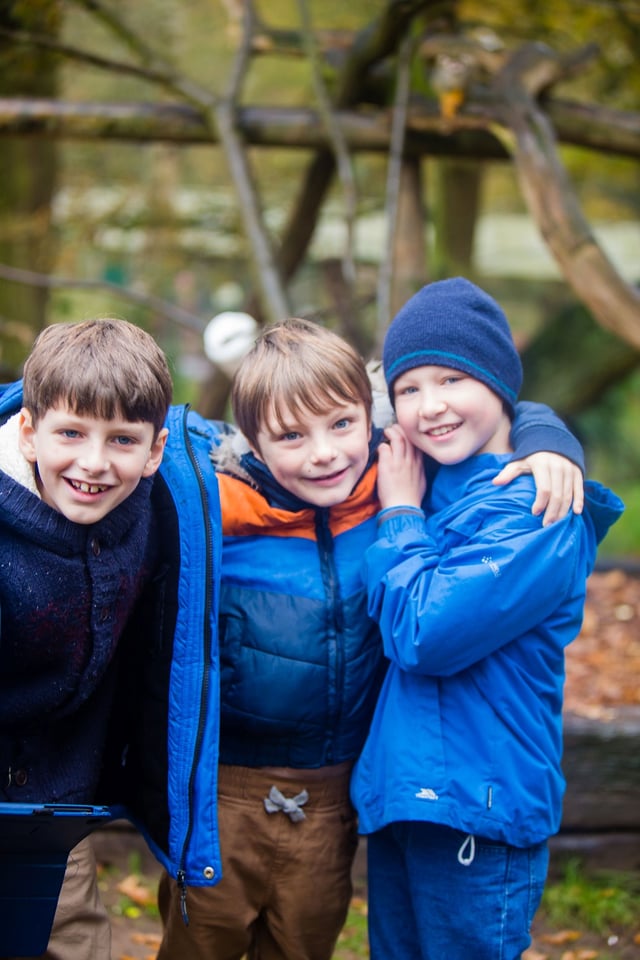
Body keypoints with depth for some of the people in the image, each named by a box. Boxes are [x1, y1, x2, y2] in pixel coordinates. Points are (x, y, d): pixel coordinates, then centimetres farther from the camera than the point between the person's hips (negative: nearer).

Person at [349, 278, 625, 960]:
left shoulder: (536, 509, -16)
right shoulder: (428, 483, 9)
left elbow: (424, 635, -23)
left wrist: (400, 513, -10)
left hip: (478, 812, -8)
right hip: (399, 799, 8)